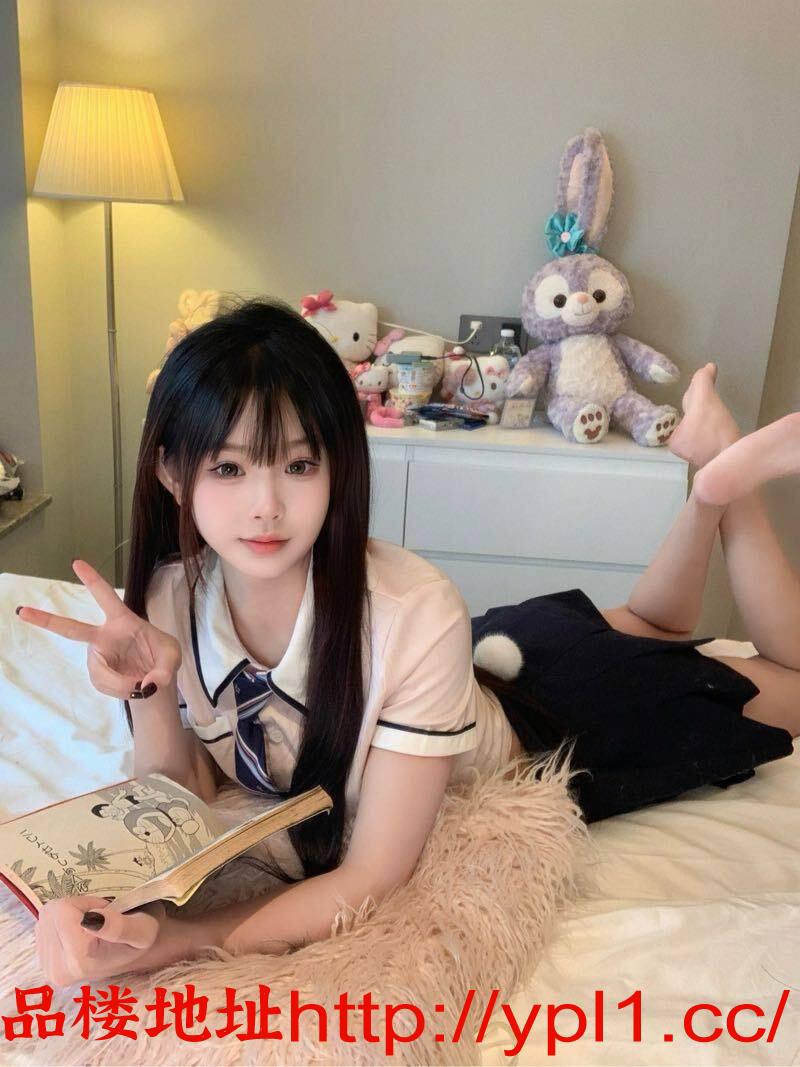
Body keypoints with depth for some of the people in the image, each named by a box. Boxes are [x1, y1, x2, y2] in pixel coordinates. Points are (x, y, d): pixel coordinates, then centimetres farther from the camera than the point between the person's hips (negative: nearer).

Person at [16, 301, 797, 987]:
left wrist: (171, 941, -44)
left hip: (541, 712, -3)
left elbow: (372, 878, -33)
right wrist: (148, 700, -33)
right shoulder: (168, 601, -26)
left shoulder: (413, 613, -42)